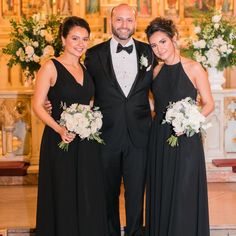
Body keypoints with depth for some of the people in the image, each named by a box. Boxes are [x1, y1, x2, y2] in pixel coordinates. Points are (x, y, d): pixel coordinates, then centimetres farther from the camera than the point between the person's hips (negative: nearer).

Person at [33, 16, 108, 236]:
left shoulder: (86, 69, 11)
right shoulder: (51, 67, -6)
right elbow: (37, 105, -10)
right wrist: (59, 129, -21)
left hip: (87, 143, 5)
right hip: (60, 141, -5)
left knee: (88, 197, 10)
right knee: (63, 198, 3)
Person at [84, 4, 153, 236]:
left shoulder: (148, 52, 4)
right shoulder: (94, 54, -1)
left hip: (138, 136, 1)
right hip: (106, 135, -1)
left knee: (136, 191, 10)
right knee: (108, 192, 13)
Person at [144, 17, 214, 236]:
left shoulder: (193, 68, -7)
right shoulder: (156, 71, 7)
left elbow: (209, 104, -5)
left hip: (185, 138, -5)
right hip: (159, 139, 5)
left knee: (184, 195, 0)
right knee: (160, 193, 11)